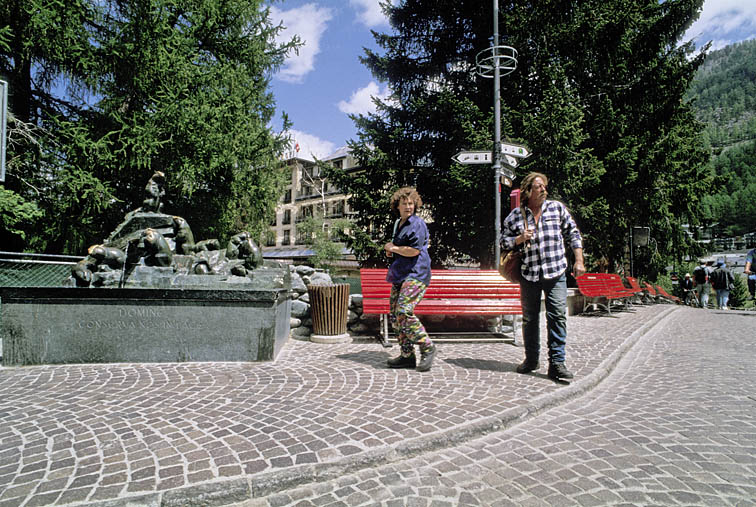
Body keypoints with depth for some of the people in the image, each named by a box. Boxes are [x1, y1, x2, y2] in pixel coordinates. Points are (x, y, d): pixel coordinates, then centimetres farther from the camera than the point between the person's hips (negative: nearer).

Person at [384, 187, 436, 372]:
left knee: (404, 311, -21)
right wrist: (390, 250, 12)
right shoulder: (398, 223, 20)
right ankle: (407, 355, 15)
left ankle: (427, 347, -4)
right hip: (400, 274, 9)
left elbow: (413, 251, -18)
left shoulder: (417, 223, -8)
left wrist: (392, 248, -4)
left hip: (416, 275, -9)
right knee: (394, 315, 7)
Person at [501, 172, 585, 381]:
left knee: (558, 315, -7)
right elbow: (503, 241, 9)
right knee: (529, 318, 10)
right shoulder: (515, 216, 4)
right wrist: (519, 239, -10)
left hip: (556, 272, 0)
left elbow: (573, 234, 11)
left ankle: (556, 363, 1)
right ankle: (531, 359, 25)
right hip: (529, 275, 1)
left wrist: (579, 261, 4)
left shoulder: (557, 208, 7)